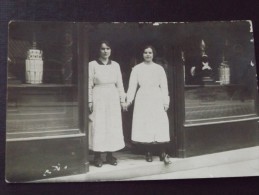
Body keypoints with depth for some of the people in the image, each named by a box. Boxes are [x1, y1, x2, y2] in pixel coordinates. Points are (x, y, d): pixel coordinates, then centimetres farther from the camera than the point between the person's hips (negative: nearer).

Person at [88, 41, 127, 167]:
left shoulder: (115, 65, 10)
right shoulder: (92, 65, 0)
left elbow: (119, 84, 12)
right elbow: (89, 85, -2)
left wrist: (122, 100, 8)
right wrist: (90, 101, -7)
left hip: (113, 98, 4)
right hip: (98, 98, -3)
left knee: (113, 126, 4)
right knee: (98, 126, -2)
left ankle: (110, 155, 14)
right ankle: (97, 156, 6)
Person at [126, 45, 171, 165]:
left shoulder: (159, 68, 9)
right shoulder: (137, 69, 7)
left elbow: (164, 86, 9)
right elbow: (132, 85, 3)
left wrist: (166, 101, 3)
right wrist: (129, 99, -7)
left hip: (156, 99, 1)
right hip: (143, 99, 0)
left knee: (160, 125, -6)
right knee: (144, 125, -2)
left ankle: (163, 153, -1)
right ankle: (148, 153, 9)